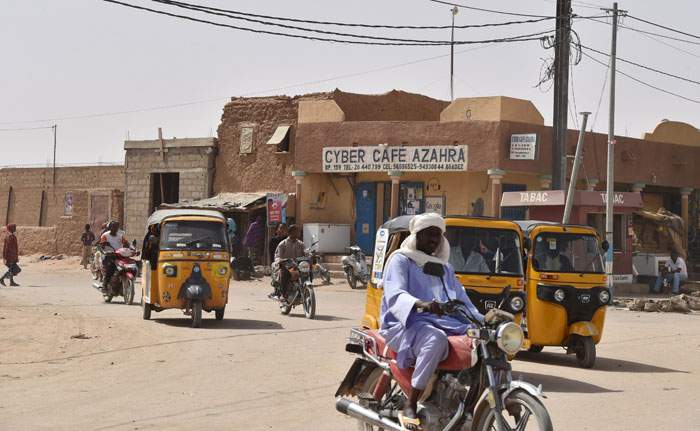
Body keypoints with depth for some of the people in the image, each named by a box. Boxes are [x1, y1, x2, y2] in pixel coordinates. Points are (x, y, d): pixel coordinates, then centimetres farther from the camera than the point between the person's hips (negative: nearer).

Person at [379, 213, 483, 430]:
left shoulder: (444, 267, 26)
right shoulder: (400, 260, 3)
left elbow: (462, 299, 23)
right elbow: (394, 295, -15)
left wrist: (482, 322, 4)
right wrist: (420, 304, -35)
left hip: (445, 324, 7)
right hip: (406, 325, -6)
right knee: (436, 340, -40)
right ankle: (409, 408, -34)